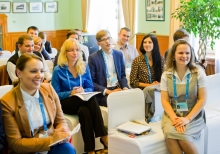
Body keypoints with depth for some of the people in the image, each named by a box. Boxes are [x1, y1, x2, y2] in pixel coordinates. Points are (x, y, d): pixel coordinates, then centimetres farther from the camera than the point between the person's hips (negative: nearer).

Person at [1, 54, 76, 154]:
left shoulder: (49, 89, 2)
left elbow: (60, 121, 10)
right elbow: (16, 143, -11)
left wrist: (63, 131, -14)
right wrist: (50, 140, -21)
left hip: (52, 146, 5)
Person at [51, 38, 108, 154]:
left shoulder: (84, 67, 5)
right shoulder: (58, 70, -5)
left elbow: (90, 88, 7)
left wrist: (83, 91, -16)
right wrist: (70, 93, -22)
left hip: (83, 101, 3)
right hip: (66, 103, -3)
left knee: (84, 111, -36)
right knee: (92, 100, -33)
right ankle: (103, 136, -32)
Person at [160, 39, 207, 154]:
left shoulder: (198, 72, -3)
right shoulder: (166, 75, 2)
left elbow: (202, 99, -5)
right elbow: (165, 100, 0)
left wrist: (187, 119, -15)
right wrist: (174, 118, -17)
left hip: (194, 116, -1)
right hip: (172, 115, 2)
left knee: (180, 134, -30)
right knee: (169, 134, -30)